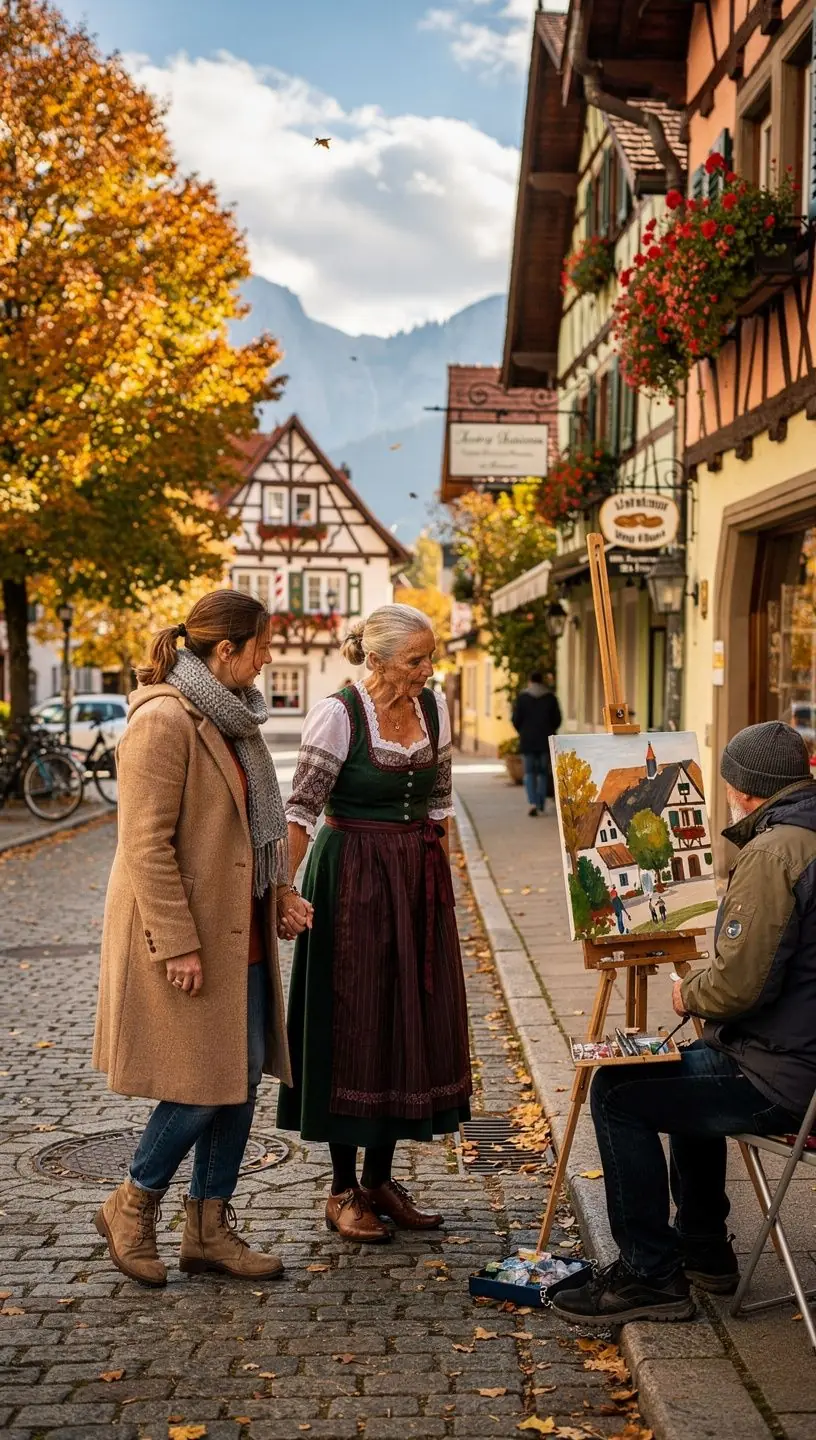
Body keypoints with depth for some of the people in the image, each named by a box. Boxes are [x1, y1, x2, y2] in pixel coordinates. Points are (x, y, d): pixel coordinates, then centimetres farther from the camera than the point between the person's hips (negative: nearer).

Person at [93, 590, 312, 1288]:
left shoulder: (234, 715, 13)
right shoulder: (163, 721, -17)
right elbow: (147, 844, -20)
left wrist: (280, 890, 13)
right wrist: (179, 943, -21)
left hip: (241, 931, 9)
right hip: (187, 935, -9)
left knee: (243, 1077, 10)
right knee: (205, 1082, -4)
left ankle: (210, 1228, 22)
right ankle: (131, 1208, 18)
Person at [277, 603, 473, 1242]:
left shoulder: (433, 707, 5)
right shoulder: (337, 714, -13)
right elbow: (302, 808, -15)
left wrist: (439, 875, 14)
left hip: (418, 881, 6)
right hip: (351, 880, -6)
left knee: (412, 1020, 8)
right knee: (353, 1024, 0)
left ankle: (380, 1178, 21)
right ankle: (343, 1190, 12)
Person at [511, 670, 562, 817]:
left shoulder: (522, 697, -4)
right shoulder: (550, 697, 0)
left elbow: (516, 719, -5)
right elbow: (557, 718, 1)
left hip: (528, 740, -1)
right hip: (545, 740, 1)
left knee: (529, 772, 5)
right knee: (543, 773, 11)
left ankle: (533, 802, -15)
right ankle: (541, 806, 8)